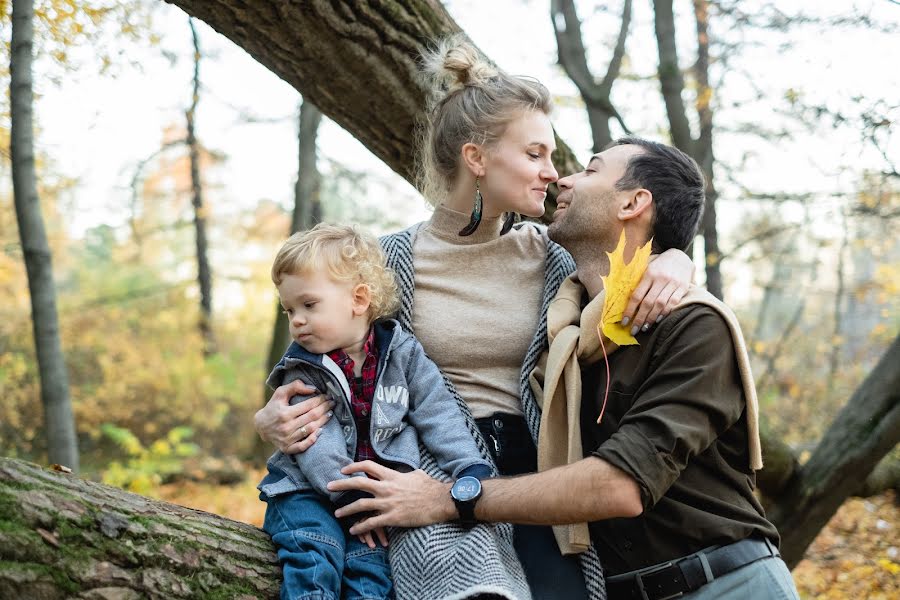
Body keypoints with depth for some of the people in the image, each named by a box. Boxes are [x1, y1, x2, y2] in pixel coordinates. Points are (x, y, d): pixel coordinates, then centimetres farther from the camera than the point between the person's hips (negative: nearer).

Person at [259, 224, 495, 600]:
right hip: (307, 489, -1)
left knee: (369, 568, -21)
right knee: (315, 555, -27)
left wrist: (472, 471, -14)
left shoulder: (402, 353, 2)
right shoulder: (302, 370, -3)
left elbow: (438, 416, -1)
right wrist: (350, 495, -23)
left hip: (380, 489, 1)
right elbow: (317, 444, -13)